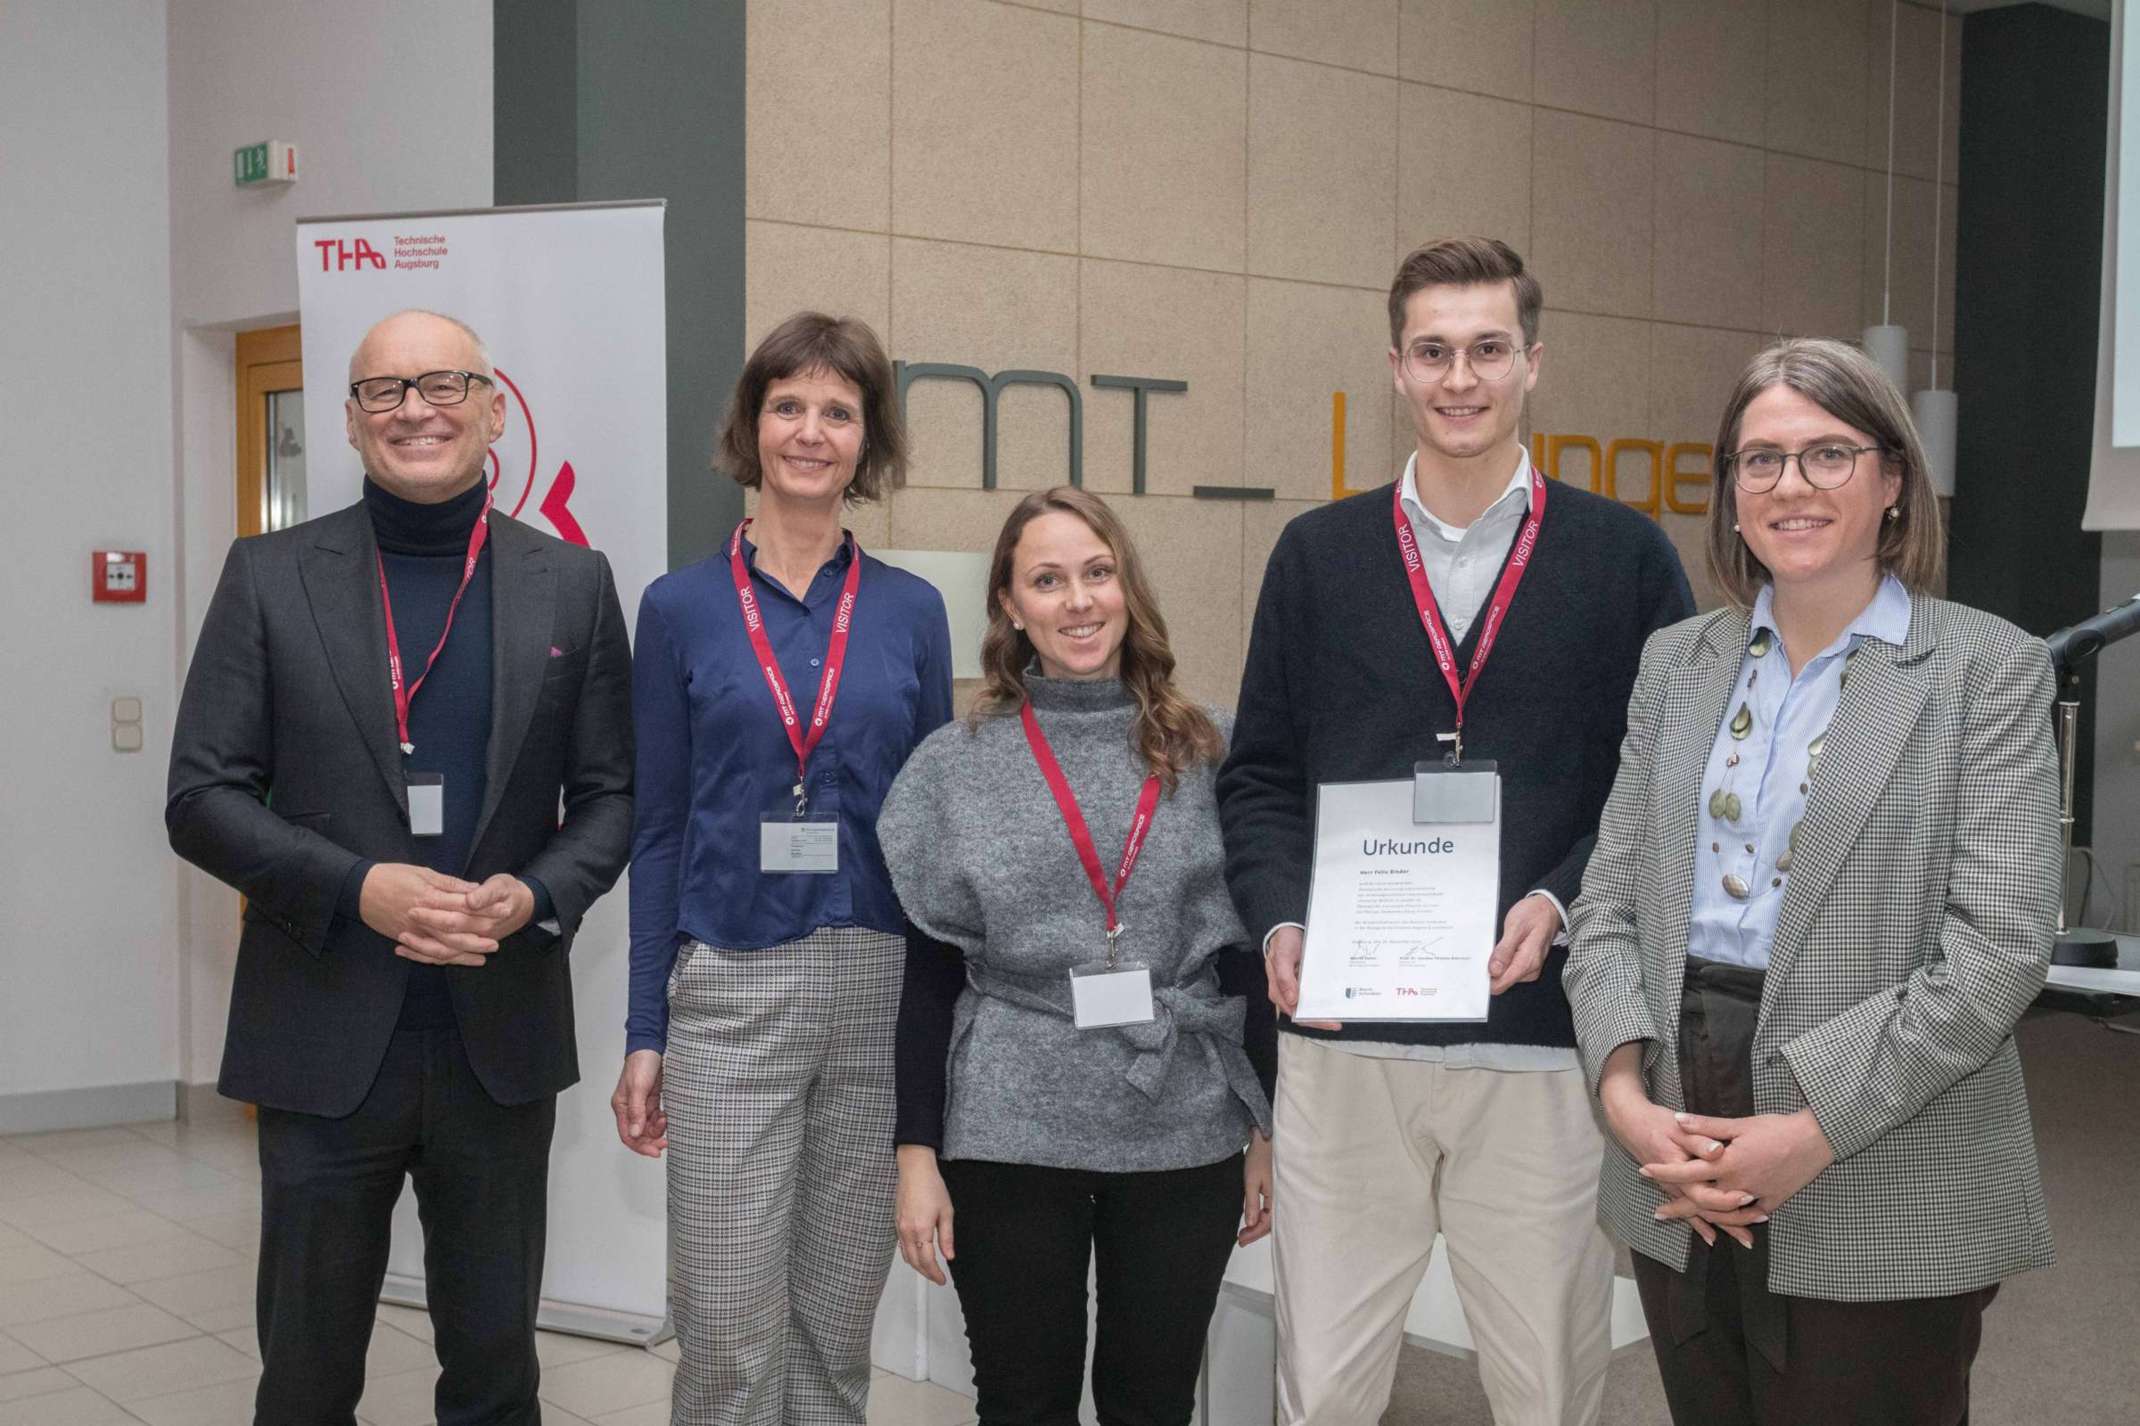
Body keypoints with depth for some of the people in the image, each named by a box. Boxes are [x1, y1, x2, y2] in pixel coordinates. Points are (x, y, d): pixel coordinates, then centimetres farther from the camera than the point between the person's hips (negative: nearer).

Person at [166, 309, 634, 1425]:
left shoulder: (572, 585, 4)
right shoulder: (269, 577, 1)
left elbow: (611, 797, 6)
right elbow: (201, 799, -3)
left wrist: (535, 894, -14)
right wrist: (357, 889, -17)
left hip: (500, 1040, 1)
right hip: (323, 1044, -1)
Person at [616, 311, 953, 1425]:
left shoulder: (911, 612, 5)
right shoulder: (682, 607, 1)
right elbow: (657, 828, 3)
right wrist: (644, 1036, 0)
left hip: (879, 988, 2)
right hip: (729, 988, -1)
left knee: (837, 1321, 11)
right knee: (727, 1331, 0)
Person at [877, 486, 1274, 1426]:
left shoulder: (1208, 754, 4)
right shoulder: (955, 766, 1)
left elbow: (1249, 955, 7)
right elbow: (924, 976, 1)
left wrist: (1268, 1130, 5)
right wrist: (917, 1153, -4)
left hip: (1185, 1137, 1)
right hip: (1009, 1138, -1)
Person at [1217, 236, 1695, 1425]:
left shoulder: (1627, 557, 4)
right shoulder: (1318, 554, 9)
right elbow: (1260, 776, 10)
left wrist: (1561, 904, -13)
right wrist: (1281, 918, -7)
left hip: (1548, 1037, -1)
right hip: (1344, 1041, 1)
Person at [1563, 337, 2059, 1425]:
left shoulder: (1990, 668, -3)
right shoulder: (1676, 662, 10)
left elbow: (1998, 946, -11)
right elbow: (1610, 899, 7)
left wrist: (1815, 1130, -18)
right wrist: (1623, 1088, -9)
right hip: (1680, 1188, 4)